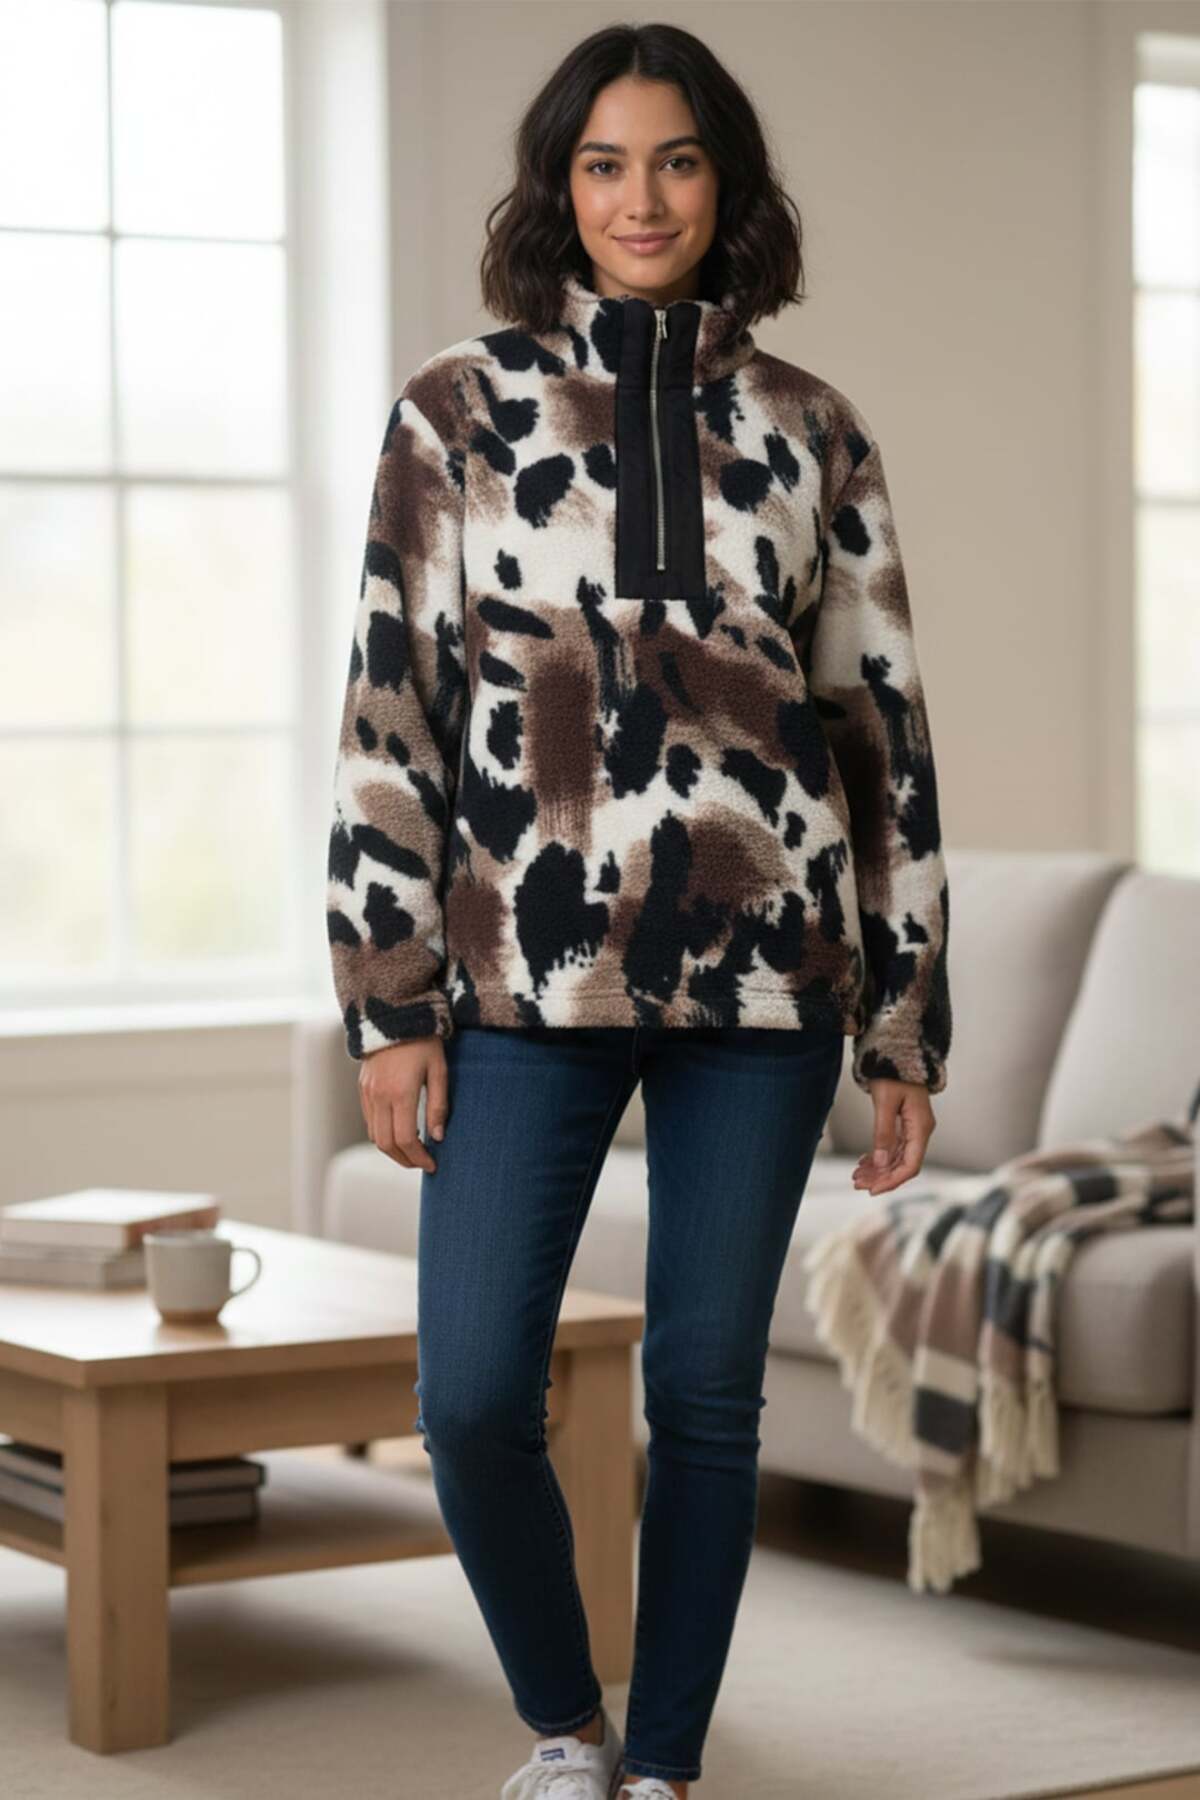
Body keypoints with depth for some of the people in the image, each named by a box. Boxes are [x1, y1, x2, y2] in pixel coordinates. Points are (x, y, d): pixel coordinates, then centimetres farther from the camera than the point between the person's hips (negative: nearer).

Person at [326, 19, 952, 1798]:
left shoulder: (809, 431, 6)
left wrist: (908, 1024, 5)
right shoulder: (460, 410, 3)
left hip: (763, 974, 1)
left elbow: (883, 727, 7)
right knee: (474, 1397, -6)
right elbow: (393, 708, 0)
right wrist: (390, 1005, -4)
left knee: (707, 1392, 5)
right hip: (530, 976, -1)